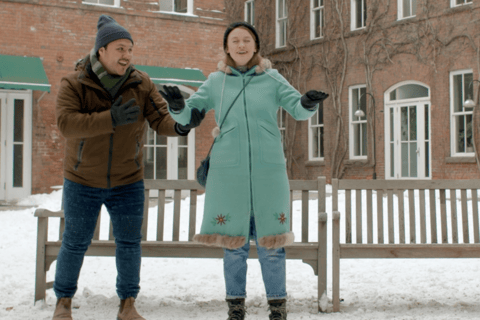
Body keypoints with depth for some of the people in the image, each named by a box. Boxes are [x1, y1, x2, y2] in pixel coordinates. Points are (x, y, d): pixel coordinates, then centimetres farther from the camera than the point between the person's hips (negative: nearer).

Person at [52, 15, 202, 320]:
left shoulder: (141, 83, -6)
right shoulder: (74, 84, -12)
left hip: (127, 183, 2)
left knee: (130, 243, 7)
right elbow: (67, 123, -26)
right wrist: (111, 119, -36)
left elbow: (160, 119, -11)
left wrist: (180, 126, -35)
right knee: (76, 243, 9)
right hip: (83, 183, -2)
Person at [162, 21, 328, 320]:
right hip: (228, 172, 1)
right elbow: (189, 114, 4)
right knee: (234, 241, 4)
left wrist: (309, 102, -24)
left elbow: (298, 109, -1)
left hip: (268, 171, 0)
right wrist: (177, 105, -18)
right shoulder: (216, 81, 8)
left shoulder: (272, 78, 6)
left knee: (271, 240, 1)